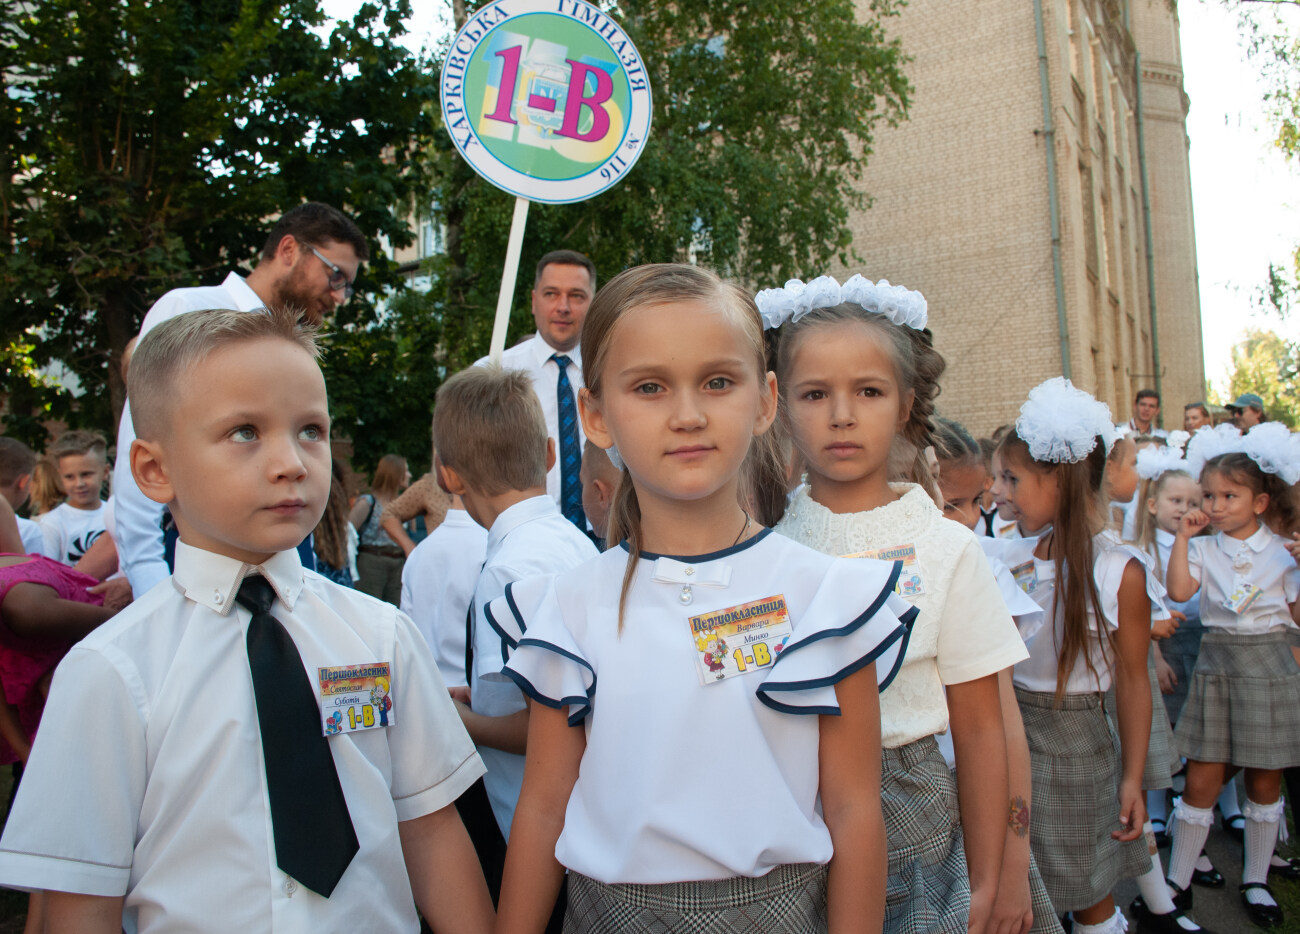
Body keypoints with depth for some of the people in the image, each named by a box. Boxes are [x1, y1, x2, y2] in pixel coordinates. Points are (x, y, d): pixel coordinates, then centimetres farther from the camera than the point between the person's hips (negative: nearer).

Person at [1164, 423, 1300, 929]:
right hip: (1216, 664, 0)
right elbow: (1179, 591, -17)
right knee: (1202, 779, 0)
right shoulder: (1203, 548, -1)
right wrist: (1182, 536, -14)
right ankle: (1177, 879, 13)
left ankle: (1256, 880, 28)